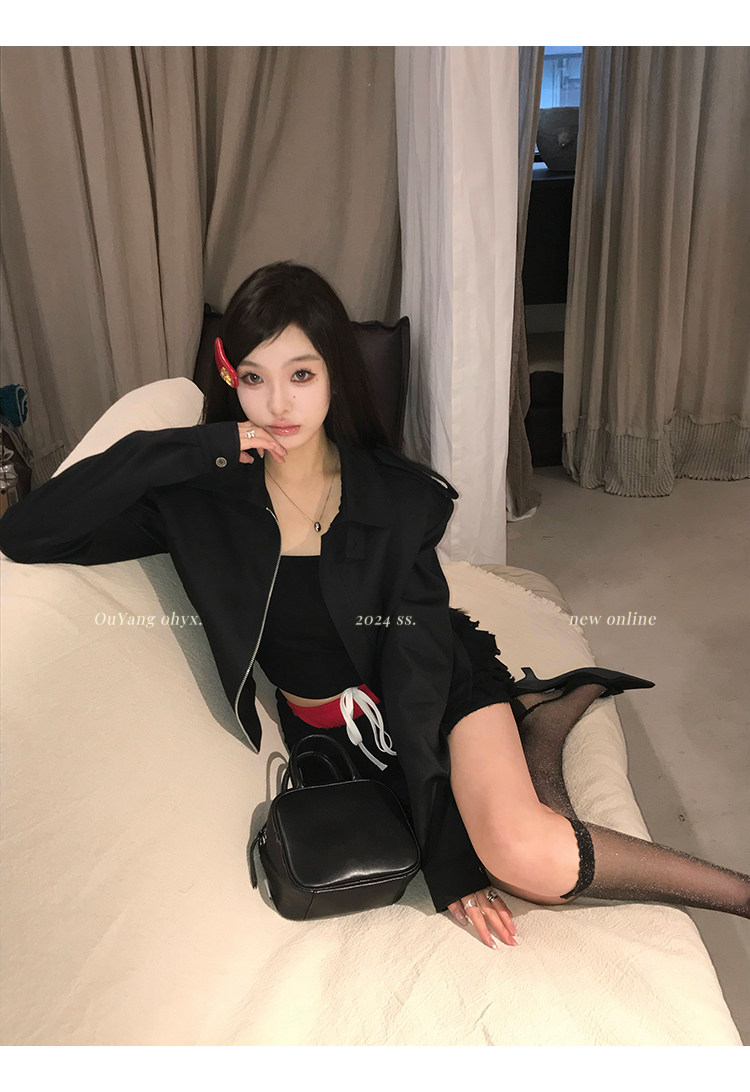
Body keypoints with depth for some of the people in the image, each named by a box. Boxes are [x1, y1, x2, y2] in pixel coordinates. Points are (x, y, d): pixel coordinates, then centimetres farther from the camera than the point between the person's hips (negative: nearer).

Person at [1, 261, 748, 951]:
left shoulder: (400, 497, -15)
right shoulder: (202, 499, -13)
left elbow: (417, 662, -17)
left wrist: (451, 855, -21)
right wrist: (194, 448, -27)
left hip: (442, 689, -1)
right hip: (327, 726, 1)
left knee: (525, 855, -28)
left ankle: (540, 721, 0)